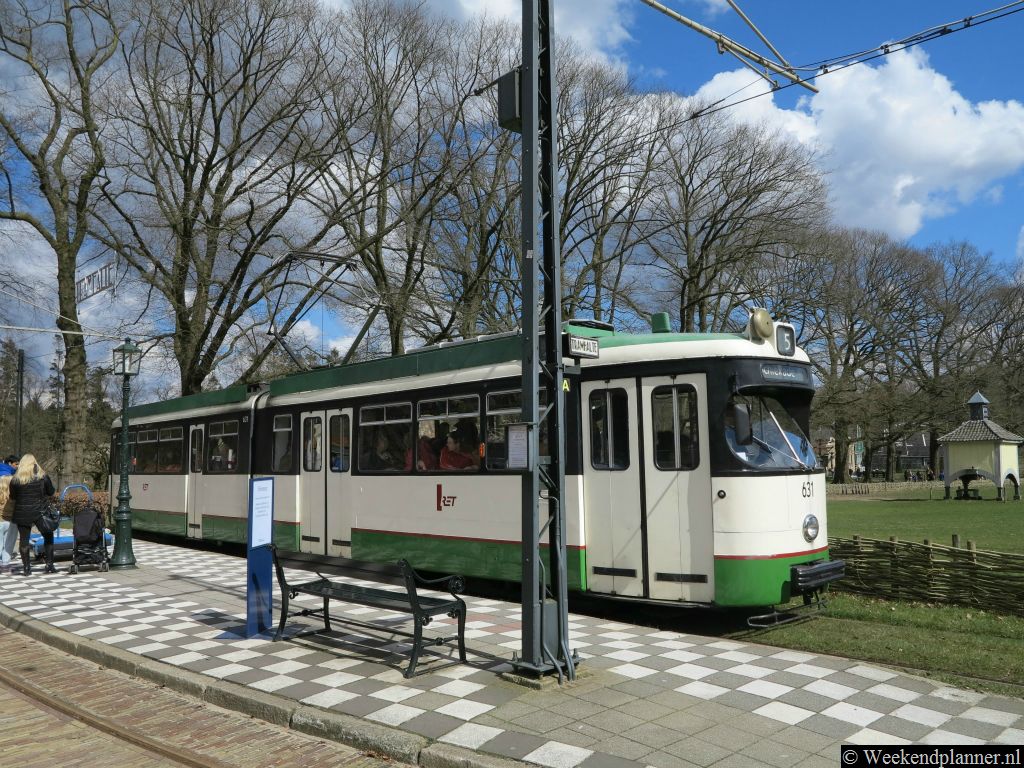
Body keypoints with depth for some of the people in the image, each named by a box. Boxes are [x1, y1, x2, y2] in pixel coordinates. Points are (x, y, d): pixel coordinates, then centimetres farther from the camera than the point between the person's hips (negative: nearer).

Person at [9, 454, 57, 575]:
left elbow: (13, 496, 4)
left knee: (23, 539, 8)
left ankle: (26, 567, 10)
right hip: (39, 512, -1)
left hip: (22, 513, 1)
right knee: (48, 537, 11)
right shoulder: (42, 476, -5)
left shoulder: (16, 479, -4)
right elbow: (51, 492, 2)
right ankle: (49, 564, 7)